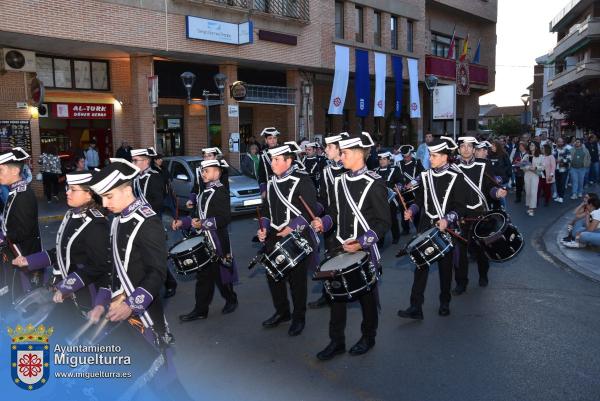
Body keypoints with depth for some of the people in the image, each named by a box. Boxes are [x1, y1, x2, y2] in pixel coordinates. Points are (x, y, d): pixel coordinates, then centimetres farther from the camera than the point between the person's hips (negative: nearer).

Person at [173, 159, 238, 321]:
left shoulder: (221, 191, -13)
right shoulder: (205, 191, 12)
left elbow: (225, 218, -20)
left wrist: (203, 223, -25)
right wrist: (182, 222, 11)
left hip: (217, 242, -8)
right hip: (203, 241, 8)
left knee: (220, 274, 6)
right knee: (203, 275, 10)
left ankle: (231, 300, 29)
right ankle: (200, 310, 17)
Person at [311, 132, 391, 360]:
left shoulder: (374, 184, -13)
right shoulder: (340, 181, 7)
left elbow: (383, 222, -13)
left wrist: (360, 243, -22)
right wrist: (324, 222, -5)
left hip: (364, 250, -5)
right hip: (340, 248, 6)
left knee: (366, 295, 12)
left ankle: (368, 338, 32)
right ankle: (337, 341, 21)